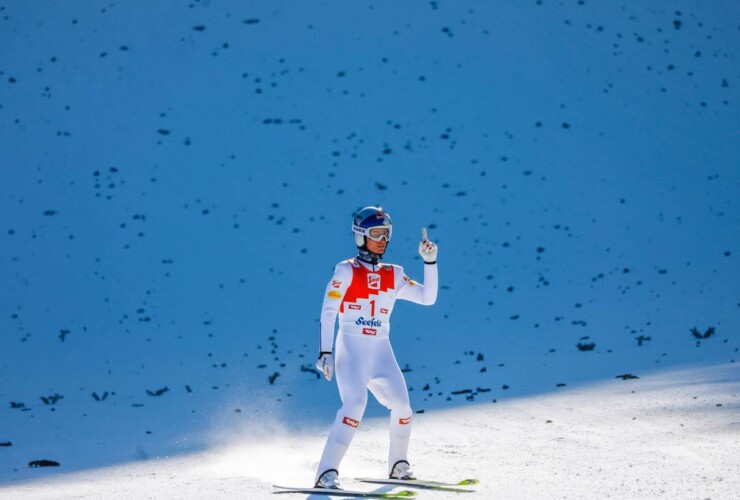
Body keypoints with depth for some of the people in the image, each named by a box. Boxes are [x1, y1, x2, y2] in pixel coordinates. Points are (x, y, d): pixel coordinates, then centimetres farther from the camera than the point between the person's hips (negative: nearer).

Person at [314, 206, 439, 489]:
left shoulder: (394, 276, 11)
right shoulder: (346, 271, -3)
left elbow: (428, 298, 7)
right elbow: (328, 312, -7)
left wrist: (430, 262, 0)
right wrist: (325, 352, -14)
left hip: (381, 351, 5)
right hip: (351, 348, -5)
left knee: (401, 405, -3)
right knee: (355, 404, -22)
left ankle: (398, 465, 19)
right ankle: (327, 472, -23)